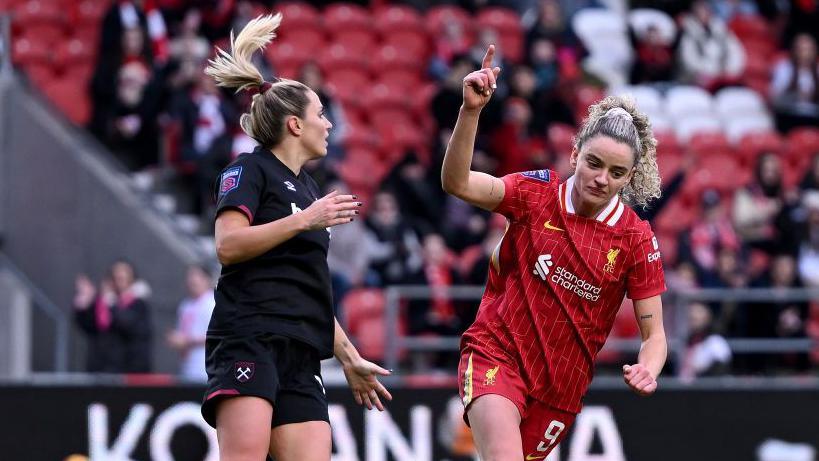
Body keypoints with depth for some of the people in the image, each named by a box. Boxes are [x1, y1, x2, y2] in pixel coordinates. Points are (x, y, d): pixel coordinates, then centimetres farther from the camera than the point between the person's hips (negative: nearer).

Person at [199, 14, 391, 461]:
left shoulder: (308, 188, 26)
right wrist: (305, 220, -14)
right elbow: (228, 245, -13)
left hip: (299, 353, 8)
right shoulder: (250, 169, 3)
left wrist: (348, 357, 30)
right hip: (249, 336, -8)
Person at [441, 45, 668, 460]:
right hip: (496, 356, -3)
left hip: (560, 386, 3)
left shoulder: (635, 239, -5)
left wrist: (647, 371, -26)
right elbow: (457, 184, -20)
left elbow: (653, 333, -3)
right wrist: (471, 111, -33)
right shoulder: (536, 193, -5)